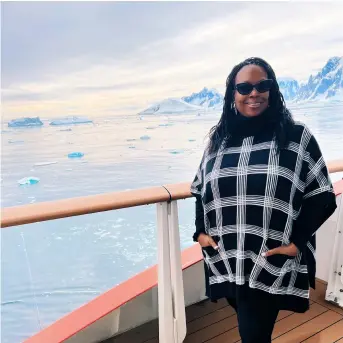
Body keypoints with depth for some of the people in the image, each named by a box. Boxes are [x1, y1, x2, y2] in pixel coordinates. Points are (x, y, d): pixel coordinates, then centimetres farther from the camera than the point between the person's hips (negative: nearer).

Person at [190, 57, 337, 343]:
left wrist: (296, 242, -10)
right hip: (226, 262, 4)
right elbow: (199, 190, 13)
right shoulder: (219, 138, 6)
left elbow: (323, 198, -3)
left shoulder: (297, 136, -3)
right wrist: (201, 231, 2)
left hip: (272, 265, -3)